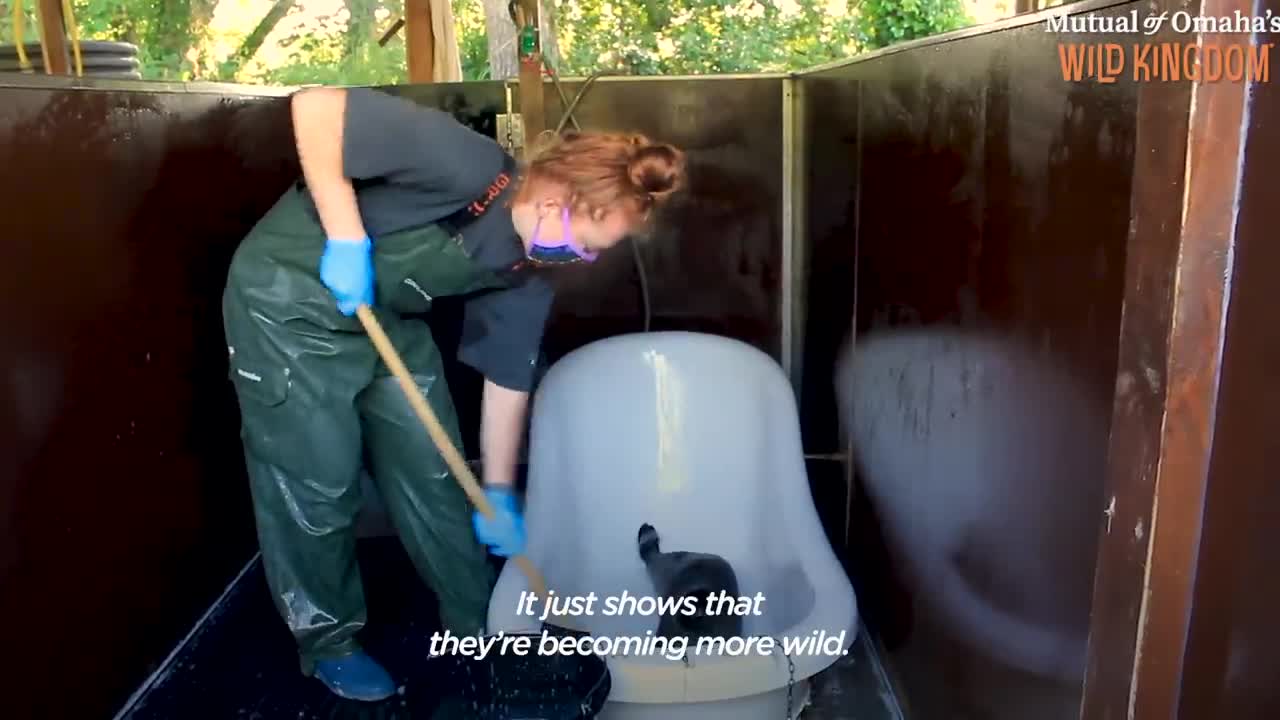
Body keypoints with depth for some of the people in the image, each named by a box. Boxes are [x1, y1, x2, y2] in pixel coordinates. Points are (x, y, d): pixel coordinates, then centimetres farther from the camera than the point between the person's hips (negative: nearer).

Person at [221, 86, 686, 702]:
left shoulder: (527, 273, -8)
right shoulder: (468, 168, -31)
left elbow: (507, 378, 0)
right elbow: (315, 107, -31)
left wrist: (499, 494, 5)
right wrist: (347, 240, -31)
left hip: (385, 316, 7)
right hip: (291, 296, -6)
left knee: (430, 468, 10)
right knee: (317, 482, 0)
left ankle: (479, 622, 28)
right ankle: (327, 643, 24)